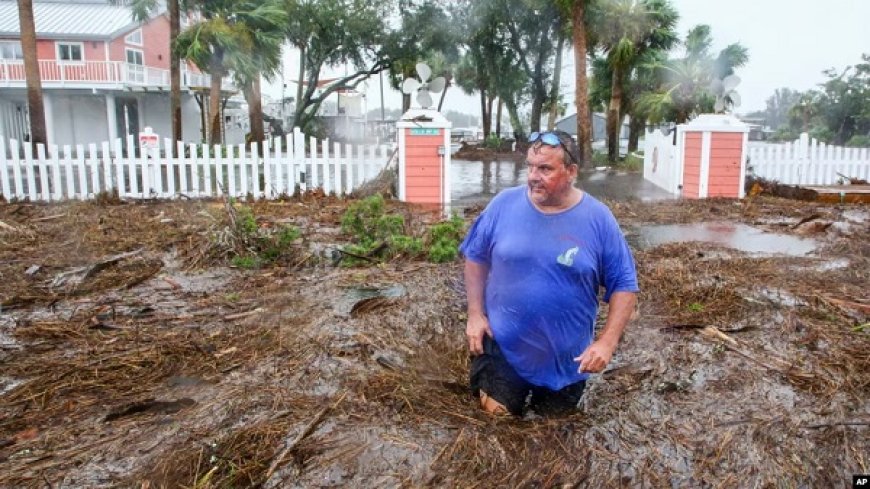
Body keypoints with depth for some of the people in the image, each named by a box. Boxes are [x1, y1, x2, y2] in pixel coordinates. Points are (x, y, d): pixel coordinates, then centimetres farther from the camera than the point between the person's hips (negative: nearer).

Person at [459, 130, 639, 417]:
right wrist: (475, 314, -4)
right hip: (503, 347, 0)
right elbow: (475, 257, 2)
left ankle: (550, 401, 49)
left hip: (567, 358, 1)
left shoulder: (598, 219, -12)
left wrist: (607, 342, -15)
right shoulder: (504, 204, -10)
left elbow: (624, 286, -6)